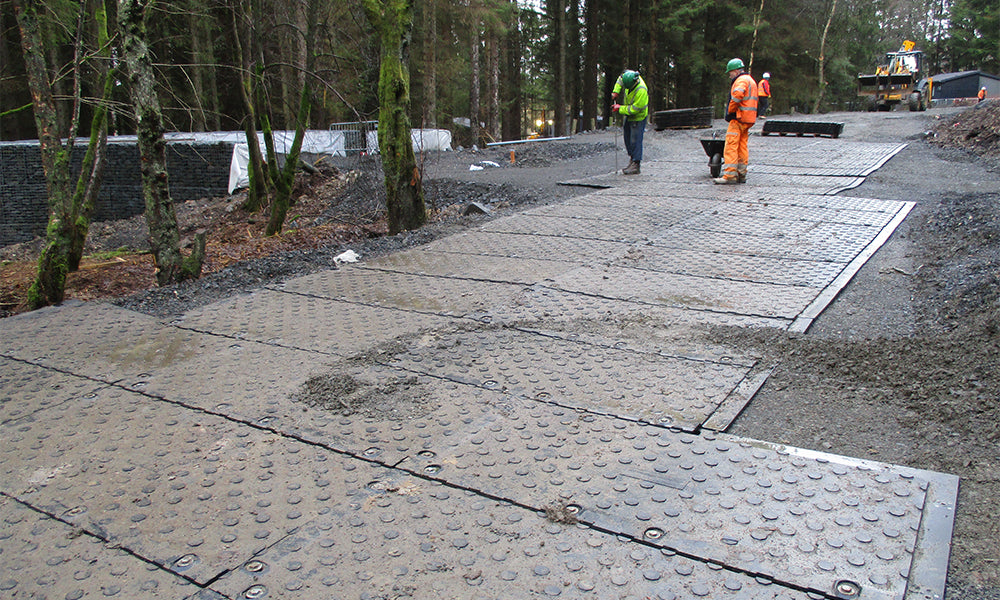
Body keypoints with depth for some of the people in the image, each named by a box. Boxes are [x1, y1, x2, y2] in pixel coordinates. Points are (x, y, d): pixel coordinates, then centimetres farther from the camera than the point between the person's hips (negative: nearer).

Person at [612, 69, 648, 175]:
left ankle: (635, 166, -6)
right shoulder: (629, 78, -11)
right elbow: (620, 79, 14)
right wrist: (616, 91, 2)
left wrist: (620, 109, -21)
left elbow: (635, 109, -29)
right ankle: (632, 159, 23)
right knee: (627, 138, 13)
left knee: (635, 140, -9)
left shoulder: (641, 91, -33)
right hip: (629, 115, 8)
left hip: (638, 117, -8)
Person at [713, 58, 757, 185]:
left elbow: (737, 95, -27)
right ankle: (741, 175, 13)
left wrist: (730, 111, -15)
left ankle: (729, 175, -18)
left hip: (739, 118, -10)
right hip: (748, 119, 10)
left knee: (731, 146, -13)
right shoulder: (751, 80, 25)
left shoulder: (741, 80, -8)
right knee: (742, 147, 11)